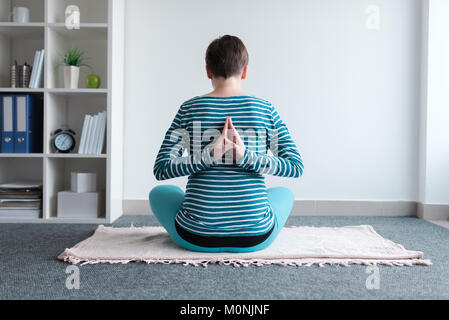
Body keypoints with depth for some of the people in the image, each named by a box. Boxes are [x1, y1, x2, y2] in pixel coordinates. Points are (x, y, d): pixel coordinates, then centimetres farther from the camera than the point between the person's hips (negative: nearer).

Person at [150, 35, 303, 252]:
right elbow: (296, 167, -5)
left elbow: (161, 169, -8)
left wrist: (207, 155, -16)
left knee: (159, 192, 32)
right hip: (255, 239, 1)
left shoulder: (189, 109, -4)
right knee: (284, 193, 34)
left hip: (197, 238, 0)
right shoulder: (264, 108, -2)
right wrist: (246, 157, -14)